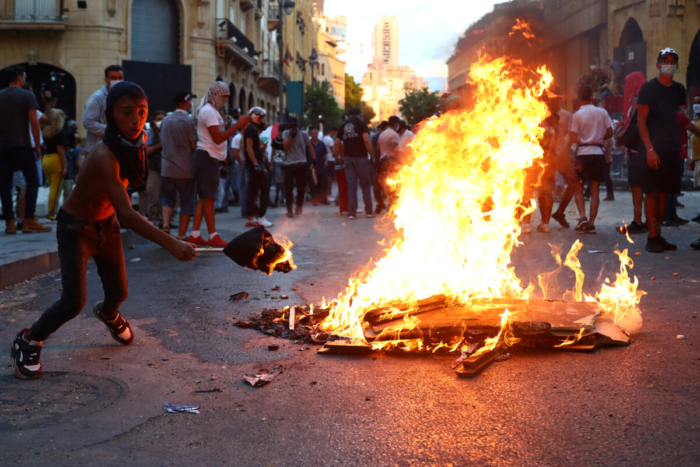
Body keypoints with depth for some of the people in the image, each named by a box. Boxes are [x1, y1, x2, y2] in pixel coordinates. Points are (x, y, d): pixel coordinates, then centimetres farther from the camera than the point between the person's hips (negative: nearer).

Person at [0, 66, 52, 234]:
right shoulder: (27, 96, -3)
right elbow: (34, 123, -8)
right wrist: (37, 145, -2)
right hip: (23, 145, -4)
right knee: (32, 182, 2)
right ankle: (29, 221, -6)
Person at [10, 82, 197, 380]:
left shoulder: (139, 140, -13)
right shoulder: (104, 156, -37)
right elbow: (127, 215, -44)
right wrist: (171, 244, -51)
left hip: (106, 225, 7)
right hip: (75, 228, -6)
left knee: (118, 291, 13)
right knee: (74, 301, -17)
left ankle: (108, 313, 51)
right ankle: (28, 342, 10)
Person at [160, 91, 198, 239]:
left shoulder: (166, 120, 6)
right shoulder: (189, 121, -11)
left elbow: (162, 142, 14)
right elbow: (194, 145, -13)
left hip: (167, 168, 4)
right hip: (185, 169, -4)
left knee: (168, 199, 14)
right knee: (186, 203, 7)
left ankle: (165, 225, -10)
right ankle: (181, 236, 8)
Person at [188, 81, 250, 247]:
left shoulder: (209, 110, 20)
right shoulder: (209, 111, -14)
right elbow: (218, 138, -22)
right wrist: (238, 125, -23)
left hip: (208, 157, 11)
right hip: (208, 157, -11)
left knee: (204, 197, 11)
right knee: (209, 197, -7)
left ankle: (195, 235, 13)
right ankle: (213, 237, -4)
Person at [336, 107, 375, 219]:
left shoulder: (343, 126, 12)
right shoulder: (361, 123, -1)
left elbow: (337, 143, 8)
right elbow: (366, 140, -14)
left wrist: (341, 157, 17)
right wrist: (372, 154, -7)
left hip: (348, 158, 4)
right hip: (360, 156, -4)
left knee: (351, 184, 4)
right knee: (365, 184, 5)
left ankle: (351, 212, 2)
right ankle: (369, 211, 6)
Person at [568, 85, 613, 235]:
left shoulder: (576, 115, -7)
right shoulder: (602, 112, 1)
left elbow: (573, 139, -11)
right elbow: (610, 133, 4)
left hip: (583, 153, -2)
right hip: (598, 152, 2)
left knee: (578, 188, 9)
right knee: (595, 190, 6)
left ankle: (582, 216, -10)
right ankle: (591, 223, 2)